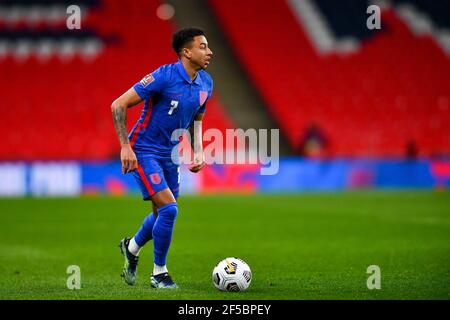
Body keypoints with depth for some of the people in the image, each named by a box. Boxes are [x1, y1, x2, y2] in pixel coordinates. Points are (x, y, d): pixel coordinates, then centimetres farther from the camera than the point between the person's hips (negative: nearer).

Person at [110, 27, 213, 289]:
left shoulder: (206, 83, -1)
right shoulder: (163, 76, -23)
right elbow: (119, 105, -20)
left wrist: (198, 151, 6)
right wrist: (125, 146, -23)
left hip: (170, 153, 7)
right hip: (144, 151, -7)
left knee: (165, 213, 13)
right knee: (169, 208, -17)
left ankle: (132, 248, 44)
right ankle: (159, 273, 0)